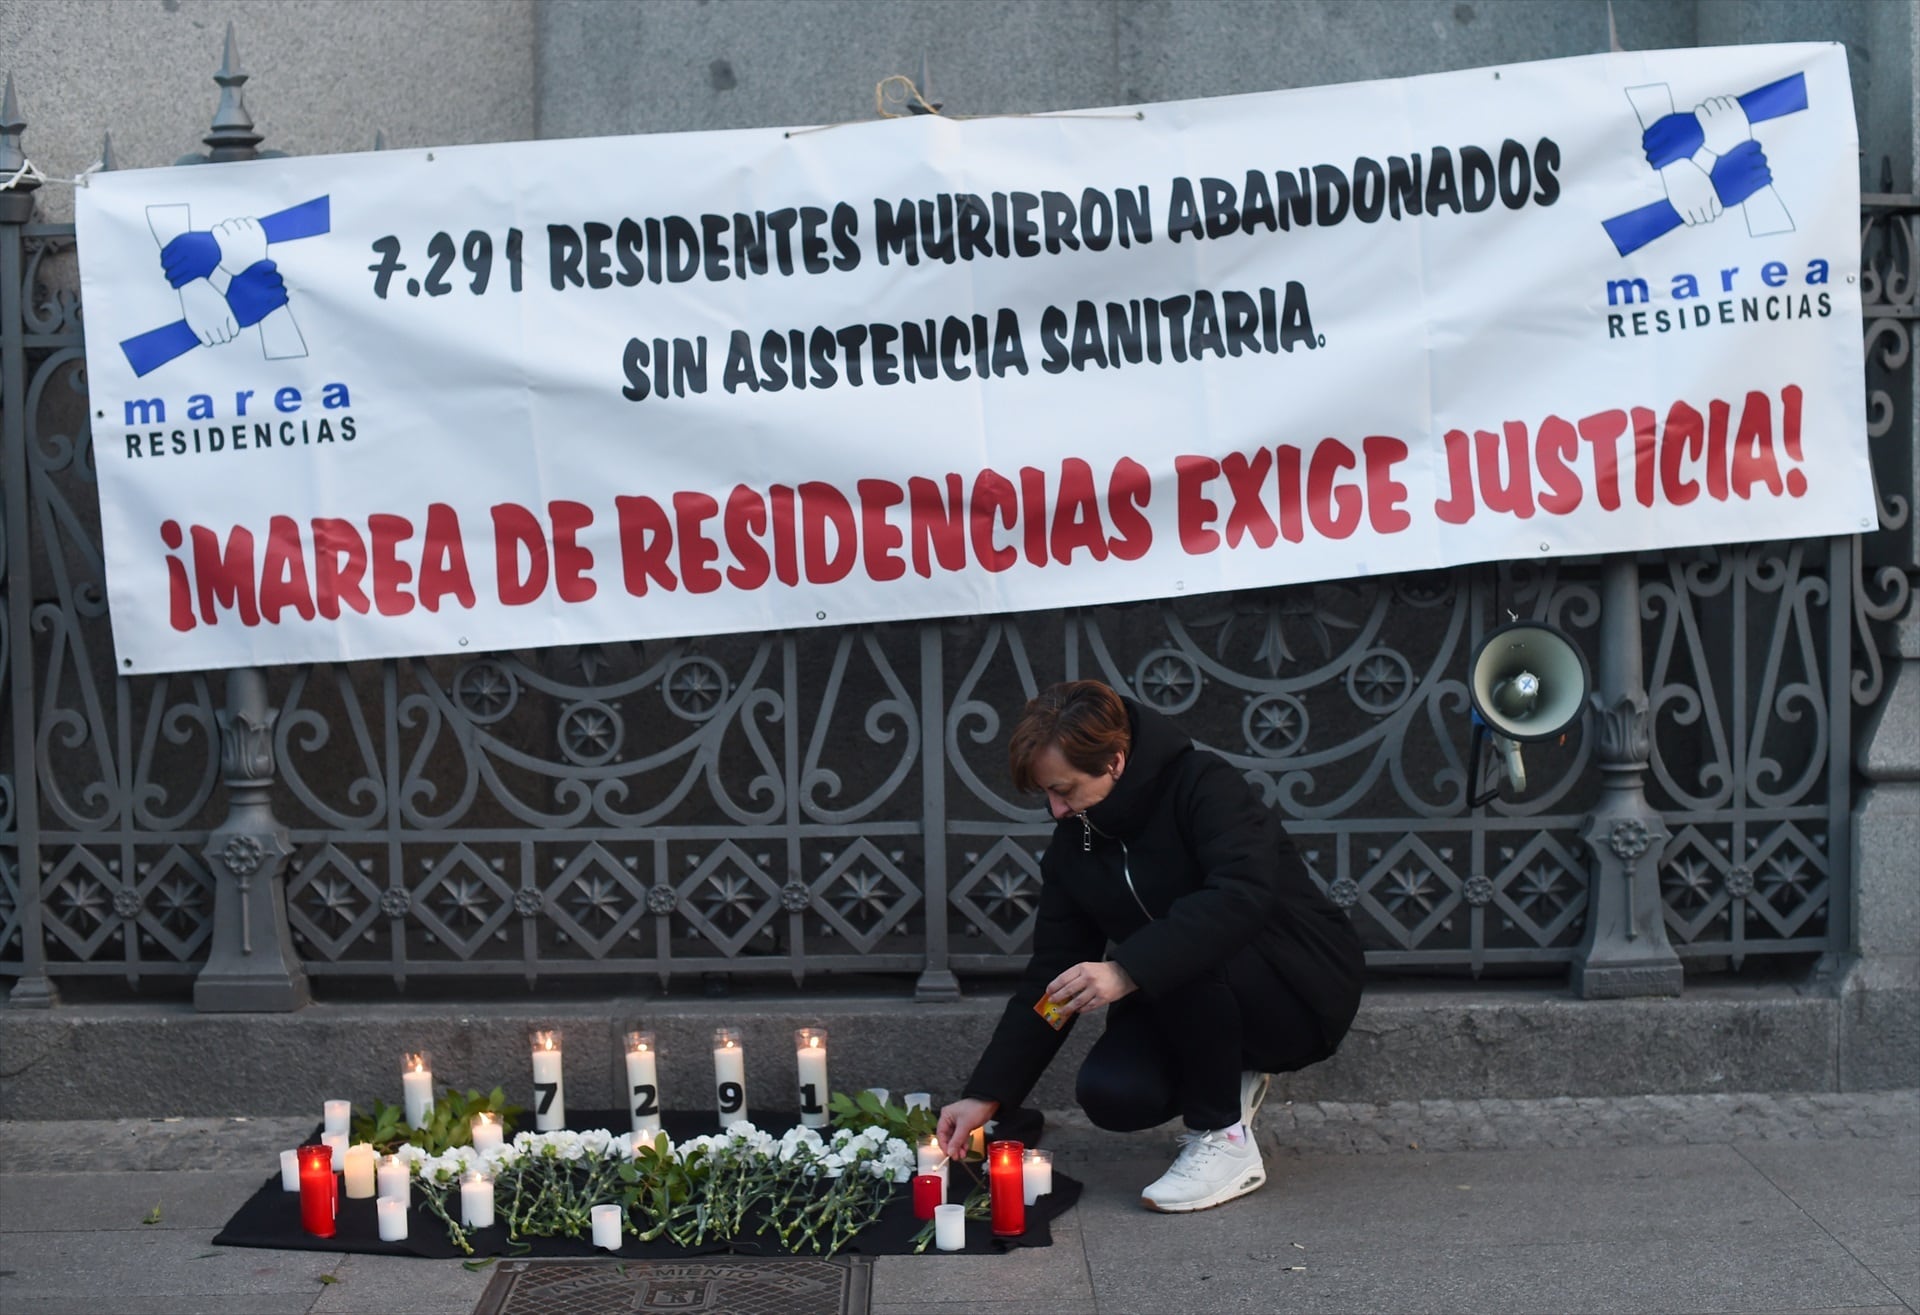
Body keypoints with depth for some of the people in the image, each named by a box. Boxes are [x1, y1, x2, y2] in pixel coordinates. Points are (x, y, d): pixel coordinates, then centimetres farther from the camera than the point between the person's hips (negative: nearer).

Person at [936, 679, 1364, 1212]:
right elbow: (1050, 975, 1)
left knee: (1188, 952, -35)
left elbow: (1243, 894, -38)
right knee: (1109, 1093, -20)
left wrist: (1127, 972, -46)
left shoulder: (1204, 785, -20)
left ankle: (1227, 1141, -16)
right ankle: (1233, 1080, 11)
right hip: (1190, 1001, 6)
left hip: (1305, 986, -6)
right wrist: (986, 1094, -7)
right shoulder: (1073, 842, 0)